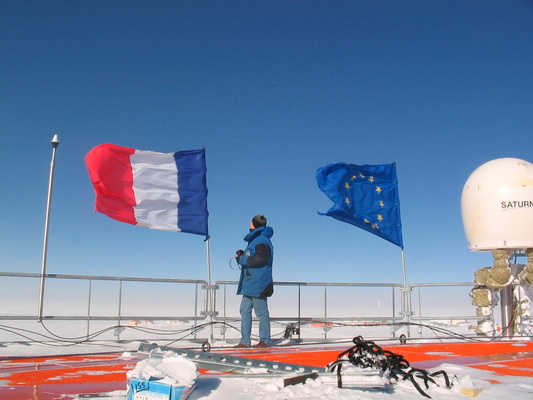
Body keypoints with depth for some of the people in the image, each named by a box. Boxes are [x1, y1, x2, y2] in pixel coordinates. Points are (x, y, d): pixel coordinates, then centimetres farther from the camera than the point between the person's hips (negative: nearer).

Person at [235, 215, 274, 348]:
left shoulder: (262, 240, -12)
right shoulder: (255, 239, 19)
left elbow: (259, 259, -22)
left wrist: (242, 259, -12)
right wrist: (242, 256, 4)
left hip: (258, 284, -10)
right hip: (249, 283, 10)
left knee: (261, 312, -3)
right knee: (245, 310, 9)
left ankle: (265, 340, 4)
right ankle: (245, 341, 13)